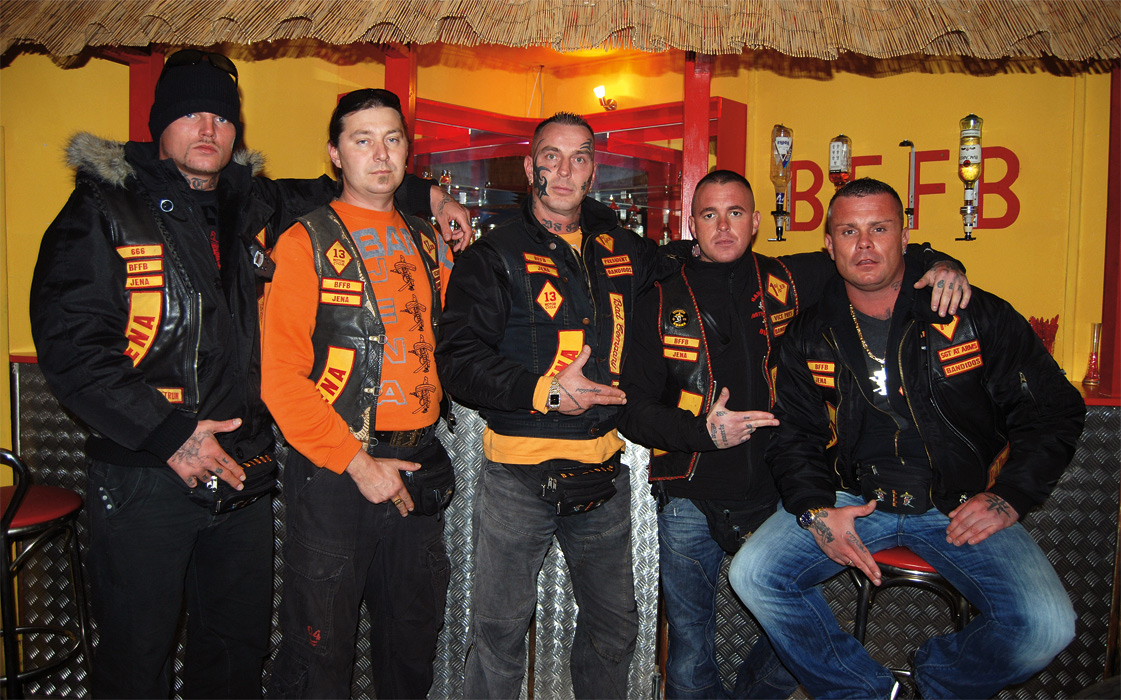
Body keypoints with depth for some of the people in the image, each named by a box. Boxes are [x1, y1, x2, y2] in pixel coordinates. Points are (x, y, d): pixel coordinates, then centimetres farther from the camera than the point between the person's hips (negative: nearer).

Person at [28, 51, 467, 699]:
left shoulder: (257, 207, 9)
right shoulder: (105, 209, -3)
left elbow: (334, 194, 27)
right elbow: (68, 342, -11)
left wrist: (422, 194, 14)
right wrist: (169, 434, -18)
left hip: (244, 470, 5)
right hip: (145, 473, -4)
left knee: (239, 646, 17)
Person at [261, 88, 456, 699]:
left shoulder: (429, 244, 11)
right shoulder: (307, 242, -5)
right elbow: (281, 376, -12)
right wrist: (357, 462, -15)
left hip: (419, 463, 5)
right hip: (334, 466, -5)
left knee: (414, 634, 18)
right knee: (320, 648, 6)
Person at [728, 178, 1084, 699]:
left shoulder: (980, 317, -2)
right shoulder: (807, 337, 4)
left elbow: (1054, 411, 4)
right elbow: (793, 435, 6)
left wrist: (1010, 497, -8)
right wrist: (815, 511, -11)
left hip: (960, 506, -1)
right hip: (850, 501, 2)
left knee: (1046, 626, -22)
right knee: (752, 574, -17)